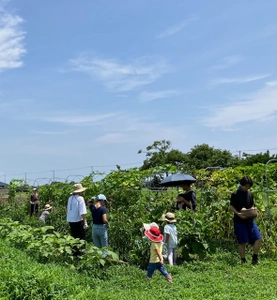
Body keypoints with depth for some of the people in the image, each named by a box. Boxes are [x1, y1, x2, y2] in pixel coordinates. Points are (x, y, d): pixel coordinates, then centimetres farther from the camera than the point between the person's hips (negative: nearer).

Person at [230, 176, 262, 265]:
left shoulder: (250, 194, 10)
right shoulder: (235, 194, -5)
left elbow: (252, 206, 18)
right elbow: (231, 207, -6)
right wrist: (238, 213, -23)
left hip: (250, 220, 5)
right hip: (239, 221, -5)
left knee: (258, 239, -3)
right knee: (242, 242, -1)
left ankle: (255, 258, 14)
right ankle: (243, 261, 14)